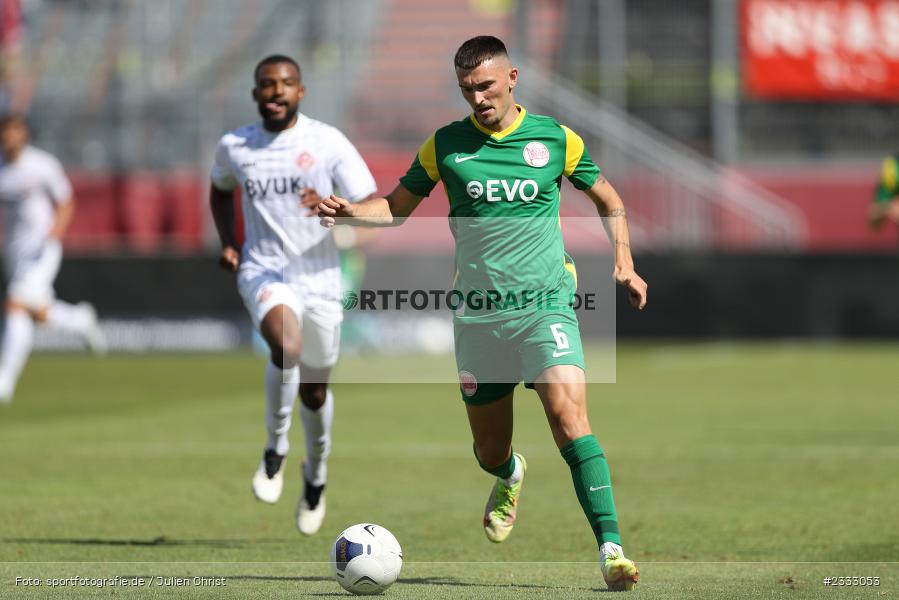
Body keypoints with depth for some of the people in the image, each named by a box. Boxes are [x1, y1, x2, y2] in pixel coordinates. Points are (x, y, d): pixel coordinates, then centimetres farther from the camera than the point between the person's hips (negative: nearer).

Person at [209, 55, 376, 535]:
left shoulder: (328, 143, -4)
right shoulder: (233, 147, 2)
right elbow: (220, 189, 25)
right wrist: (227, 242, 10)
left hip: (320, 277, 1)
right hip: (263, 271, -1)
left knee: (314, 390, 11)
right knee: (287, 348, -31)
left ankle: (316, 474, 40)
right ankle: (275, 449, -9)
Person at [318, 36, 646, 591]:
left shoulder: (557, 139, 2)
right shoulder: (445, 145, 4)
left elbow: (609, 201, 17)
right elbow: (398, 206, 15)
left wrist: (625, 264, 4)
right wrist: (350, 211, -4)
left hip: (545, 303, -2)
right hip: (478, 316, 2)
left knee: (569, 412, -24)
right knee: (490, 450, 9)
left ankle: (610, 545, -26)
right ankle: (511, 476, 48)